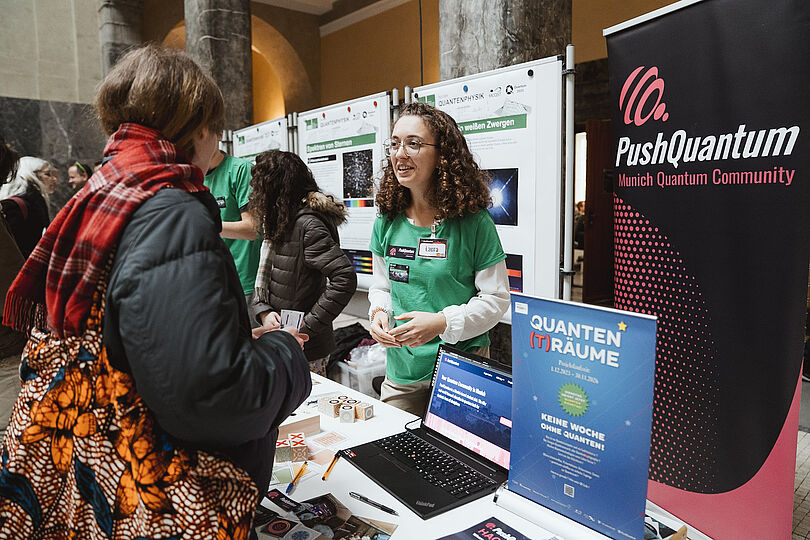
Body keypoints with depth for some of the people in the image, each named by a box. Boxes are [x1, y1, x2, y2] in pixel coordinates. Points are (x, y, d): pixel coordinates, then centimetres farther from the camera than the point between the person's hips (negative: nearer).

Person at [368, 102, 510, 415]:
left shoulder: (474, 223, -12)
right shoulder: (387, 222, 2)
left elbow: (497, 298, -9)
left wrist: (442, 322, -22)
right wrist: (379, 313, -8)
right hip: (401, 369, 4)